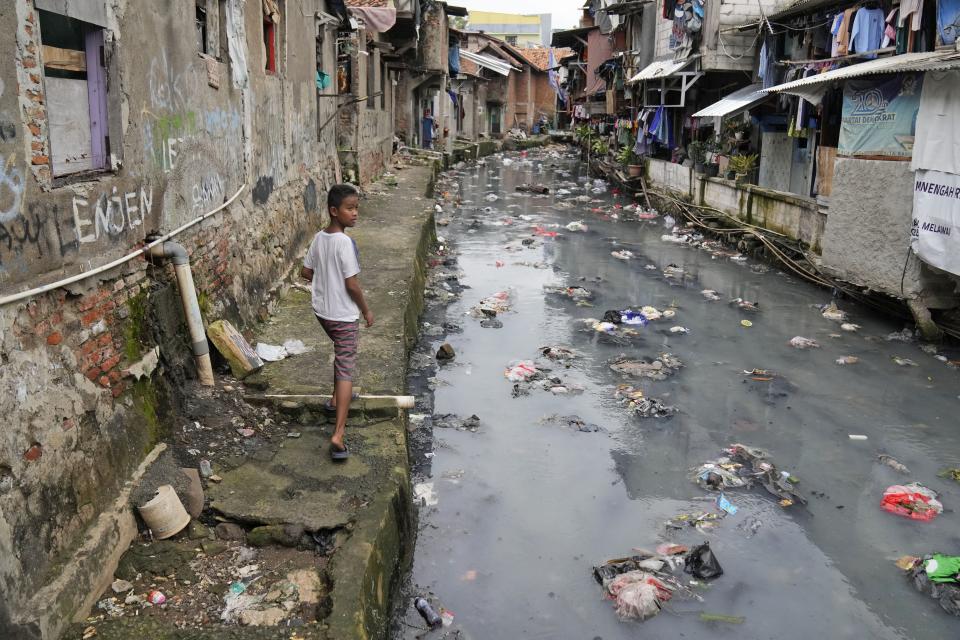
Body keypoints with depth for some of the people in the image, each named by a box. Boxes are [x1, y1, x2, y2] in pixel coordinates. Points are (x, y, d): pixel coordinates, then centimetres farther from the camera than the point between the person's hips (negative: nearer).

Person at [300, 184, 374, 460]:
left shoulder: (319, 238, 1)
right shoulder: (345, 242, -22)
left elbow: (306, 272, 9)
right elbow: (352, 285, -21)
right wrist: (366, 310, -7)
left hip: (321, 310, 8)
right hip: (343, 315, -8)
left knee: (341, 352, 32)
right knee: (346, 369, -5)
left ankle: (337, 398, 49)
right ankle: (338, 435, -11)